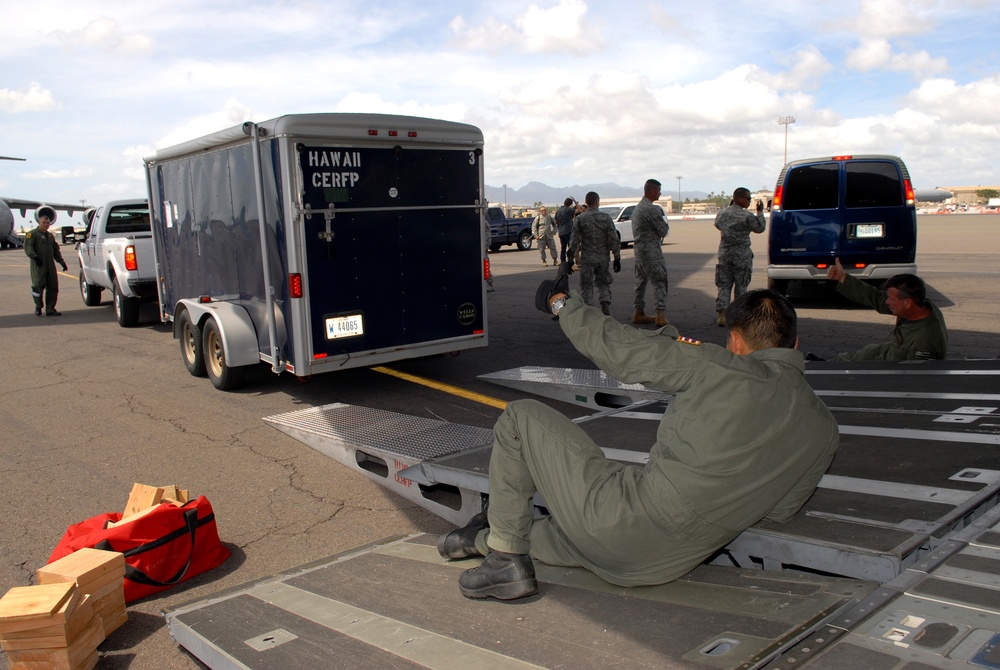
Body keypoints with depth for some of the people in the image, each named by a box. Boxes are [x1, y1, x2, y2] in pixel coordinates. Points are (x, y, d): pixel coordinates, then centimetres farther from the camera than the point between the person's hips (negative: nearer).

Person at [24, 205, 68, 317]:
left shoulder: (50, 236, 22)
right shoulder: (32, 234, 0)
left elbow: (56, 251, 26)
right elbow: (27, 247, -12)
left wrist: (62, 262, 18)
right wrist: (35, 257, -26)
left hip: (50, 265, 6)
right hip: (38, 266, -6)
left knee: (53, 287, 1)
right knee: (38, 286, -3)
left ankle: (50, 309, 4)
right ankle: (38, 307, 15)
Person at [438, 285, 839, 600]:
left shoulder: (718, 367, -10)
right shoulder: (825, 430, 5)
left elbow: (616, 346, -3)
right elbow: (779, 511, 13)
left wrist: (564, 306, 15)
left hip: (621, 520, -7)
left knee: (522, 417, 8)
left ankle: (506, 560, 13)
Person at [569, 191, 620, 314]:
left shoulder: (580, 218, -3)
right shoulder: (606, 217, 1)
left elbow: (574, 241, -5)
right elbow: (614, 240, -2)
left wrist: (571, 259, 1)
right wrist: (617, 258, 3)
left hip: (587, 258, -2)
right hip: (603, 258, 2)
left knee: (586, 286, 6)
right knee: (603, 284, 16)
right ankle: (606, 308, 1)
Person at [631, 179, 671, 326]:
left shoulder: (637, 208, 15)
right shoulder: (652, 209, -15)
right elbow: (663, 231, -13)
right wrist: (666, 224, 9)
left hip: (639, 250, 10)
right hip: (651, 252, -10)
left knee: (641, 281, 14)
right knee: (659, 281, -9)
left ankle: (639, 313, 19)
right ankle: (660, 314, -16)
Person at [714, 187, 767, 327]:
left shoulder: (721, 214, 1)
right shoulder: (747, 216, -13)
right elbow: (760, 228, -1)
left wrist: (730, 207, 22)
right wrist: (760, 212, 11)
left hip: (724, 255, 4)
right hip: (742, 256, -3)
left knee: (723, 286, 6)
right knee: (741, 287, 7)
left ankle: (721, 314, -6)